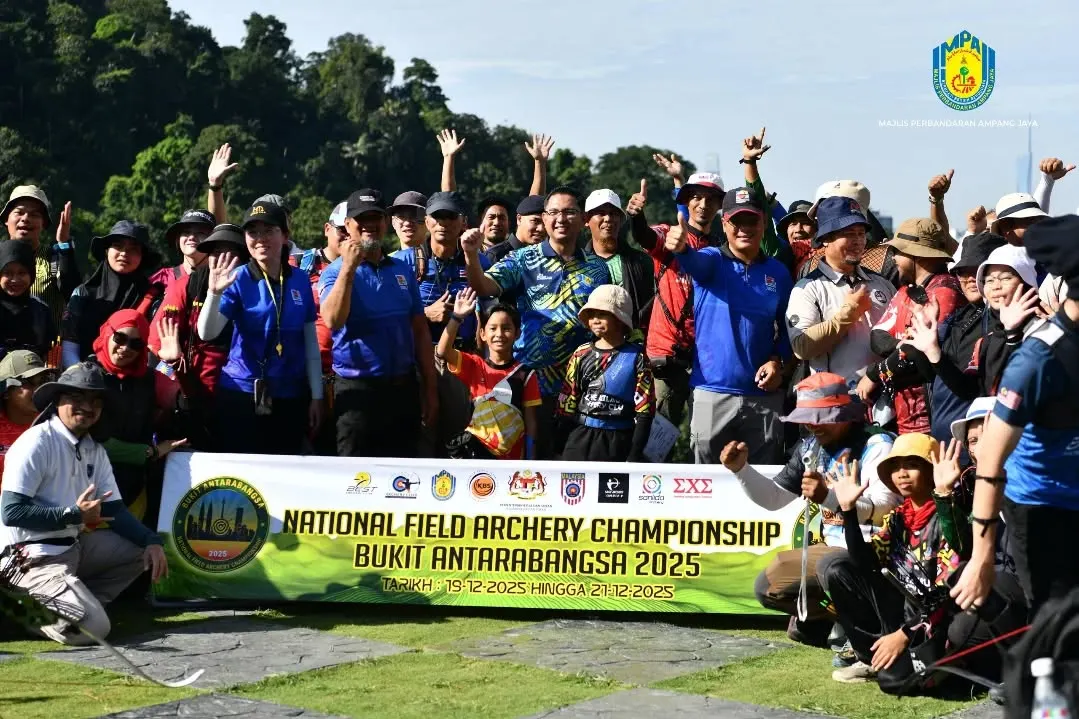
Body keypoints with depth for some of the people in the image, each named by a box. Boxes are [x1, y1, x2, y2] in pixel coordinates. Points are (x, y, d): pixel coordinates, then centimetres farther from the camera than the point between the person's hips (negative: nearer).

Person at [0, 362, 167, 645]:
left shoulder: (95, 451, 10)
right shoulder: (36, 443, -15)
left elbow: (115, 511, 8)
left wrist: (151, 541, -10)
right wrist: (75, 515, -19)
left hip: (74, 548, 9)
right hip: (35, 558, -9)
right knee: (93, 628, -22)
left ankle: (75, 604, -1)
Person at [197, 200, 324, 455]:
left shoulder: (300, 281, 2)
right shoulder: (238, 280, -6)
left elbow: (310, 342, 8)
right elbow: (207, 333, -17)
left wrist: (316, 396, 6)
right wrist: (214, 292, -33)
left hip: (290, 398, 3)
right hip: (241, 396, -3)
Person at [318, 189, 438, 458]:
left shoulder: (403, 270, 10)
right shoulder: (336, 272, -2)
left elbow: (420, 330, 12)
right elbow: (333, 322, -22)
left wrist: (431, 388, 9)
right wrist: (349, 267, -23)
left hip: (404, 388, 4)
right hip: (357, 389, -4)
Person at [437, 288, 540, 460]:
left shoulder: (525, 375, 0)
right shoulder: (473, 365, 2)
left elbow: (530, 421, 0)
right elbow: (442, 351, -15)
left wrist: (531, 461, -4)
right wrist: (456, 317, -25)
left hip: (511, 455, 0)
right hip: (475, 449, 0)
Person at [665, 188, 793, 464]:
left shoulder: (778, 272, 7)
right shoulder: (712, 261, 0)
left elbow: (787, 327, 14)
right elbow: (696, 262, -25)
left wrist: (778, 360, -6)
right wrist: (681, 247, -48)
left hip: (764, 394, 2)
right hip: (713, 392, -2)